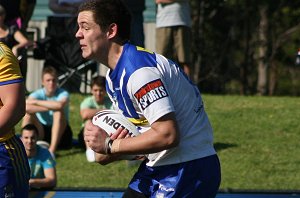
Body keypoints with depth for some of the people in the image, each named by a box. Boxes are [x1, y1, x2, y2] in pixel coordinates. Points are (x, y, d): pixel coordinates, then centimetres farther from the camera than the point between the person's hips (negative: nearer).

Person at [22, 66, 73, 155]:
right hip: (42, 132, 2)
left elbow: (59, 105, -38)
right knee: (28, 113, -19)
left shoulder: (63, 94, -12)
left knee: (59, 111, -29)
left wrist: (36, 102, -26)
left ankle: (52, 149, -36)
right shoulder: (38, 94, -7)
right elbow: (26, 107, -30)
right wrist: (50, 107, -29)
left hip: (60, 132, -2)